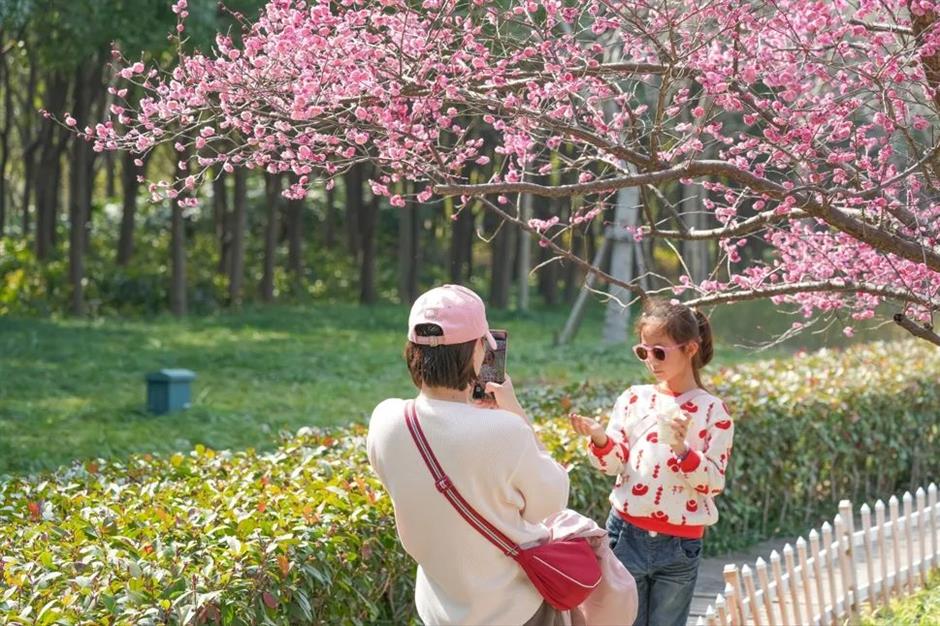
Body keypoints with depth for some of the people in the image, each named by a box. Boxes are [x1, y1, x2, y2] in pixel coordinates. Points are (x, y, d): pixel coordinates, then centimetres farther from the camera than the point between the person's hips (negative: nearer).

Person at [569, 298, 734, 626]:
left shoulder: (713, 411, -3)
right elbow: (613, 463, 1)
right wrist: (600, 438, -20)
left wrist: (681, 448, -23)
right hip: (627, 534, 2)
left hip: (680, 546, -2)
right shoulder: (634, 399, 5)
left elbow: (713, 482, -8)